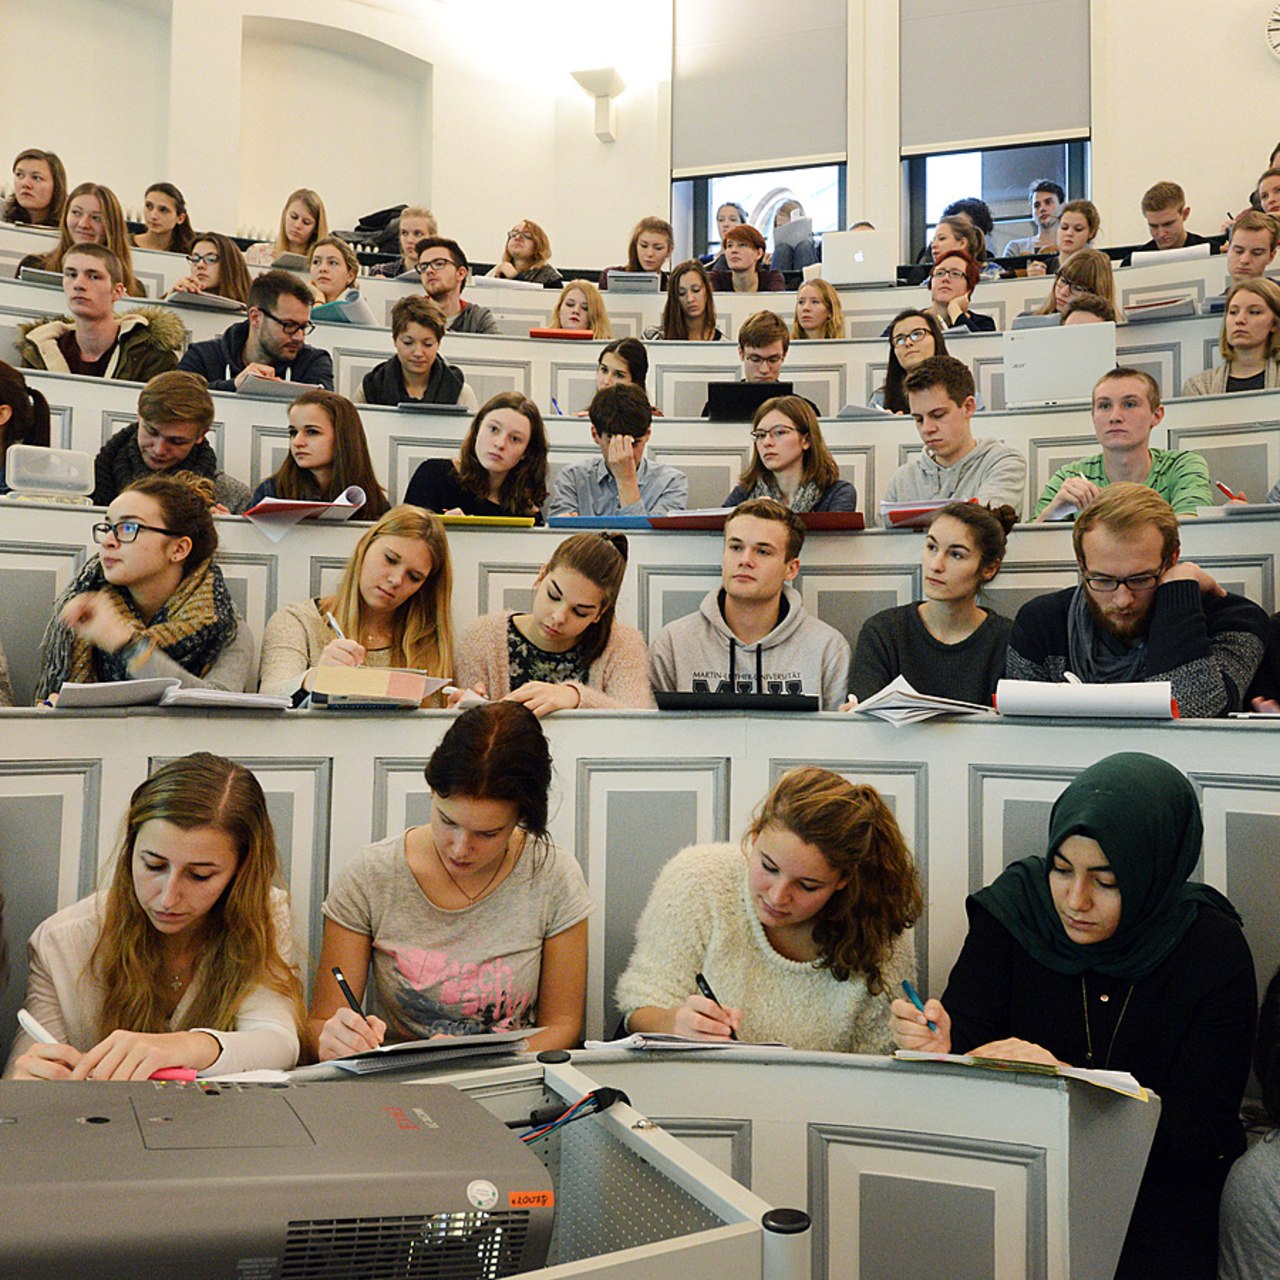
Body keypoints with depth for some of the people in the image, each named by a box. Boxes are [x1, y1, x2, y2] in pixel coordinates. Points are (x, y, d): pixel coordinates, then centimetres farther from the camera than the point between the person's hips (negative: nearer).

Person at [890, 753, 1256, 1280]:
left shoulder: (1214, 950, -9)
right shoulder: (1015, 905, -4)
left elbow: (1199, 1133, -11)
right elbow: (968, 1032, -4)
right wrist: (941, 1043, -29)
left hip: (1157, 1180, 0)